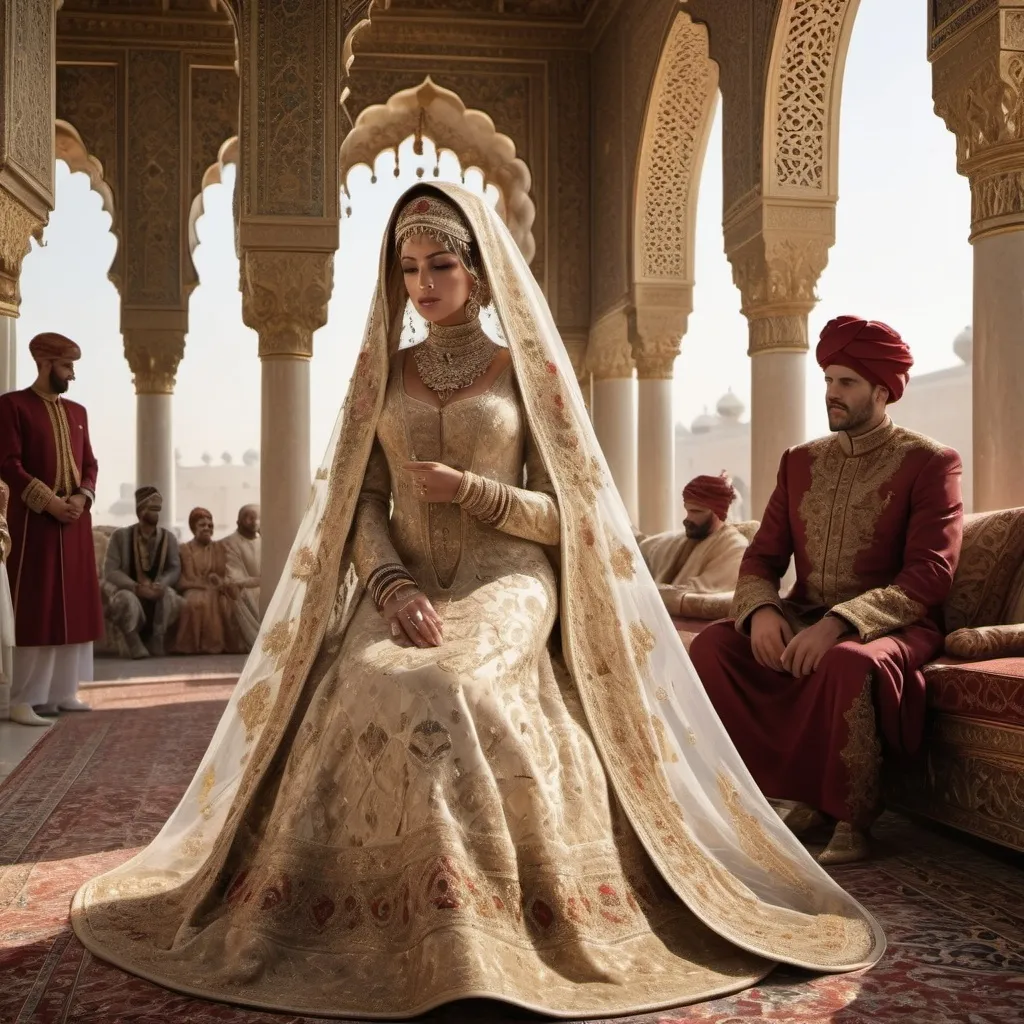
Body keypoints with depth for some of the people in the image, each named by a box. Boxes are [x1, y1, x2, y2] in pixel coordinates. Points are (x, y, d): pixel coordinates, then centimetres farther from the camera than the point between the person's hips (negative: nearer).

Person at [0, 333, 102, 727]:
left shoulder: (77, 412, 15)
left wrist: (83, 497, -6)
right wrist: (49, 502, -18)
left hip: (75, 519, 7)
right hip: (34, 520, -7)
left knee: (73, 605, 7)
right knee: (36, 608, -7)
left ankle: (62, 691, 13)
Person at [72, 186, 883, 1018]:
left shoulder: (528, 370, 6)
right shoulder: (381, 372, 14)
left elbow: (567, 513, 3)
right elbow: (362, 501, 6)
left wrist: (473, 491, -13)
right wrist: (394, 584, -14)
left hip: (505, 583, -2)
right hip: (404, 585, 3)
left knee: (446, 694, -34)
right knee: (376, 693, -30)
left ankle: (477, 921, -14)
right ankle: (408, 927, -14)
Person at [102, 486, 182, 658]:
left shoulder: (169, 538, 1)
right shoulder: (121, 535, -7)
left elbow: (175, 569, -5)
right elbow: (110, 571, -14)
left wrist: (160, 585, -27)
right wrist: (136, 587, -29)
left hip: (156, 591, 2)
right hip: (126, 589, -2)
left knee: (171, 596, -32)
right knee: (128, 599, -38)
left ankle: (155, 640, -12)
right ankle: (136, 643, -14)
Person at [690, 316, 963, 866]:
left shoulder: (930, 463, -4)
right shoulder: (801, 461, 12)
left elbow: (931, 575, -14)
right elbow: (762, 557, 9)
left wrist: (839, 623, -27)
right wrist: (761, 610, -16)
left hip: (892, 627, -5)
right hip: (802, 618, 6)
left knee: (848, 662, -38)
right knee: (711, 645, -18)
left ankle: (850, 820, -18)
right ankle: (801, 795, -8)